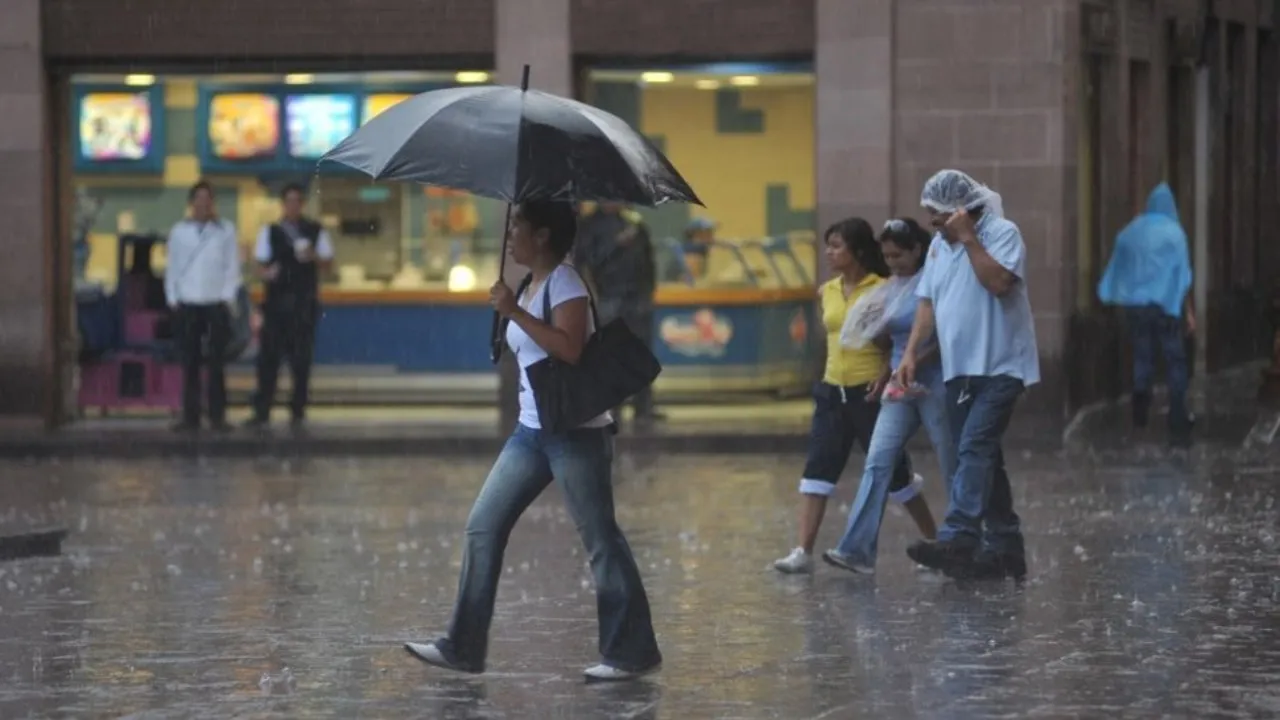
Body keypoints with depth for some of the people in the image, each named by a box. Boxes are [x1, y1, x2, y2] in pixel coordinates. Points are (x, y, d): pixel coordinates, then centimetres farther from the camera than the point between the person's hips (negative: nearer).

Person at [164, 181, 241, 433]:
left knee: (217, 363, -2)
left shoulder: (225, 230, 6)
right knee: (190, 363, 1)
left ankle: (217, 416, 1)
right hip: (187, 304, 1)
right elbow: (172, 267, 9)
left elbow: (232, 267, 5)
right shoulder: (180, 231, 10)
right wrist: (172, 298, 1)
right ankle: (190, 416, 3)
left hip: (217, 303, -1)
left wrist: (228, 298, -4)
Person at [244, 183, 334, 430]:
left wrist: (314, 257, -13)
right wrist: (266, 273, -17)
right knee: (268, 356, -3)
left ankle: (298, 410, 9)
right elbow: (261, 265, 6)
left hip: (305, 301, 0)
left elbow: (327, 263, 8)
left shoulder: (315, 232, 8)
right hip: (277, 300, 0)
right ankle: (262, 411, -1)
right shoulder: (270, 232, 8)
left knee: (301, 359, 1)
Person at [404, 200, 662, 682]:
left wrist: (514, 312, -23)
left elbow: (569, 349, -25)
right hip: (532, 431, 9)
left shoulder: (564, 283, -11)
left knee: (601, 540, -4)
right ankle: (463, 647, 7)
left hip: (575, 431, -9)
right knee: (482, 528, 5)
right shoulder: (530, 286, 15)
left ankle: (633, 654, 3)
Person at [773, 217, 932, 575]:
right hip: (833, 392, 5)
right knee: (817, 468, -5)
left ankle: (934, 542, 20)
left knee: (892, 470, 3)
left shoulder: (881, 290, -8)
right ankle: (804, 552, -8)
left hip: (870, 393, -5)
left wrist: (885, 374, -20)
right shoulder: (827, 292, 9)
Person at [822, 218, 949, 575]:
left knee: (953, 469, 4)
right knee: (877, 462, -5)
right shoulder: (893, 286, 12)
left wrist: (915, 363, -22)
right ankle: (858, 549, -11)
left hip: (934, 383, -7)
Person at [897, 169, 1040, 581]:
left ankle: (958, 539, -29)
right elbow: (928, 303, 14)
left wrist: (968, 238, -20)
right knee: (981, 457, 9)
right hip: (959, 370, 8)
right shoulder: (939, 245, 14)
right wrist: (911, 353, 4)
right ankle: (1004, 549, 15)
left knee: (974, 449, -20)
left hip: (999, 366, -8)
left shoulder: (1002, 234, -8)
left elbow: (998, 281, -24)